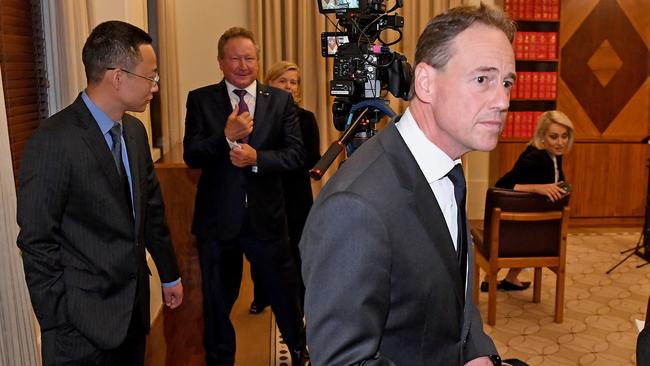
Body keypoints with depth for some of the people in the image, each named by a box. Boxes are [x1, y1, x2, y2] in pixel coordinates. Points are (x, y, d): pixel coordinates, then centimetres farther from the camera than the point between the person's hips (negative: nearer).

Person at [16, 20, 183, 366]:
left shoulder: (134, 130, 3)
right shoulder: (53, 142, -19)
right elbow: (37, 244, -16)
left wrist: (169, 274, 17)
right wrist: (59, 328, -13)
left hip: (134, 306, 7)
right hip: (83, 324, -7)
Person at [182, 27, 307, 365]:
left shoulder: (280, 100, 0)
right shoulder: (200, 100, -2)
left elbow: (296, 154, -5)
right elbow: (191, 156, -10)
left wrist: (257, 158, -21)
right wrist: (227, 137, -25)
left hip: (266, 217, 0)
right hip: (217, 219, 0)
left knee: (285, 295, 15)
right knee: (217, 301, 18)